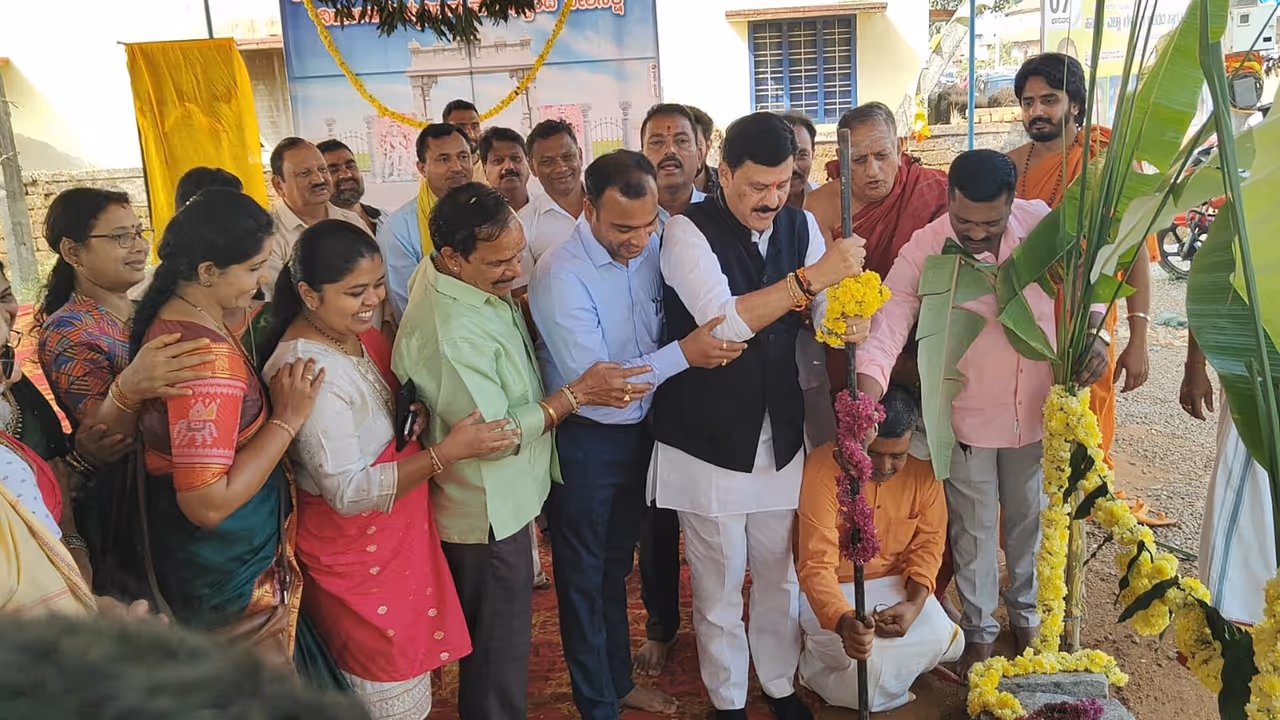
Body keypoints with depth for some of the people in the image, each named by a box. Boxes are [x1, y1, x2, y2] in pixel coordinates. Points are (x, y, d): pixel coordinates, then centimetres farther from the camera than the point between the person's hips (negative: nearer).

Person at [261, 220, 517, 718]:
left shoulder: (357, 332, -2)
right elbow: (348, 493, -28)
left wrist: (414, 414, -6)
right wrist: (446, 453, -32)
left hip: (397, 533, 8)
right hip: (355, 553, -8)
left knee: (409, 668, 24)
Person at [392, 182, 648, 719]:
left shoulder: (461, 276, -2)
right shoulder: (448, 333, -33)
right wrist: (577, 393, -24)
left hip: (503, 498, 10)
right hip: (488, 515, -10)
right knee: (499, 654, 10)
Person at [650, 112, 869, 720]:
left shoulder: (801, 225, 2)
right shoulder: (688, 231, -15)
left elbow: (827, 309, 2)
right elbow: (725, 322, -28)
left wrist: (849, 321, -21)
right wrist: (812, 276, -34)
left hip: (781, 434, 5)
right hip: (709, 437, -4)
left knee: (779, 573, 19)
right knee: (718, 583, 11)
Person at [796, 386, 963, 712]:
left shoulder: (923, 468, -13)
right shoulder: (822, 472, -27)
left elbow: (928, 543, -3)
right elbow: (817, 566, -30)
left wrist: (915, 602, -21)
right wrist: (843, 620, -49)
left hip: (896, 581, 5)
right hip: (833, 586, -4)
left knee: (945, 641, -17)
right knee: (866, 663, -26)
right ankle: (817, 666, 7)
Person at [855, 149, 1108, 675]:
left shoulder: (1040, 222, -12)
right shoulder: (922, 252, -21)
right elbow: (886, 329, -29)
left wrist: (1093, 333, -8)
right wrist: (865, 396, -43)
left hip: (1038, 409, 3)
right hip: (967, 416, -2)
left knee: (1029, 519, 21)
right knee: (973, 528, 14)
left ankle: (1026, 613, 47)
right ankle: (979, 629, 38)